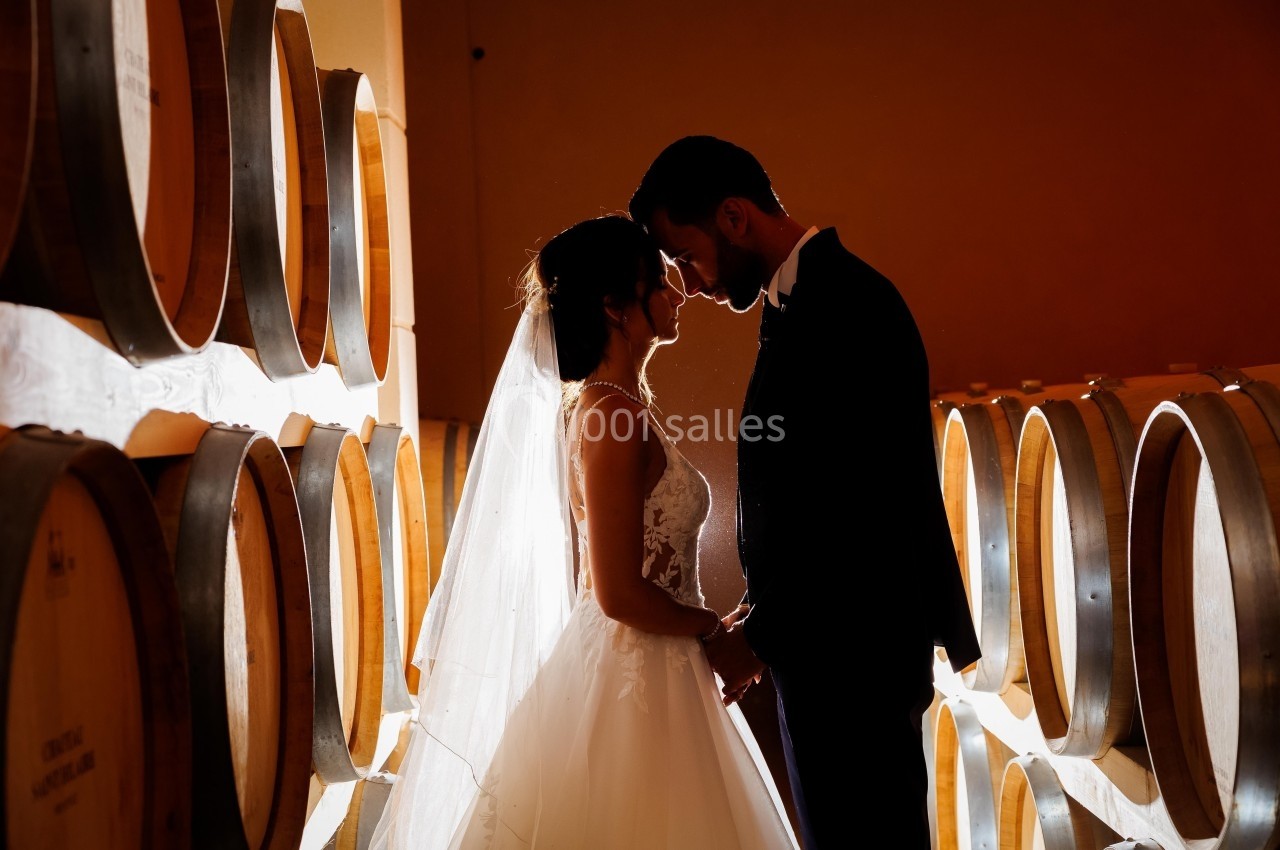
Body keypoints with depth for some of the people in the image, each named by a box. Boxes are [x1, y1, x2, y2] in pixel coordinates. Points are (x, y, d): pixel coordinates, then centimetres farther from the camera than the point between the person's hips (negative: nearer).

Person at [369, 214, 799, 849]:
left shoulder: (603, 408, 10)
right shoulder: (615, 418, -19)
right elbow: (620, 594, -22)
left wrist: (706, 627, 10)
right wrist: (718, 629, -8)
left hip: (636, 671, 9)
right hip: (633, 681, -9)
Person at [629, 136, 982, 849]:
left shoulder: (844, 303, -20)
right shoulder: (803, 298, 11)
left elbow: (849, 507, -23)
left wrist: (760, 637, -14)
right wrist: (760, 612, 10)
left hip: (851, 649, -10)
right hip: (831, 637, 10)